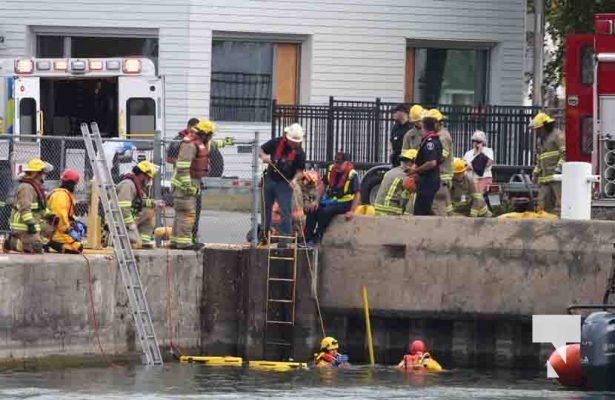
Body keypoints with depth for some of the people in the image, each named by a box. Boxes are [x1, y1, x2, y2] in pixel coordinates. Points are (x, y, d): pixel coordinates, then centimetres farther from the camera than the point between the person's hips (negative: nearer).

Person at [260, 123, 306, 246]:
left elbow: (300, 170, -6)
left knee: (285, 211, -10)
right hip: (270, 180, 3)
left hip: (285, 184, -3)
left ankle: (284, 239, -9)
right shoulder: (276, 143, -6)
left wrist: (295, 179, -26)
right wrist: (264, 157, -19)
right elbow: (261, 150, 4)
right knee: (266, 208, 14)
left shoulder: (300, 153, -10)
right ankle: (265, 234, 28)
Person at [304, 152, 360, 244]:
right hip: (329, 200, 7)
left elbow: (357, 194, -16)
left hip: (343, 203, -7)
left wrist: (352, 211, -23)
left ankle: (316, 238, -25)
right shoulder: (331, 170, 3)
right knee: (313, 210, -14)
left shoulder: (352, 175, -15)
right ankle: (307, 238, -13)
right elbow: (323, 185, 12)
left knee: (325, 212, -31)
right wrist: (317, 201, 3)